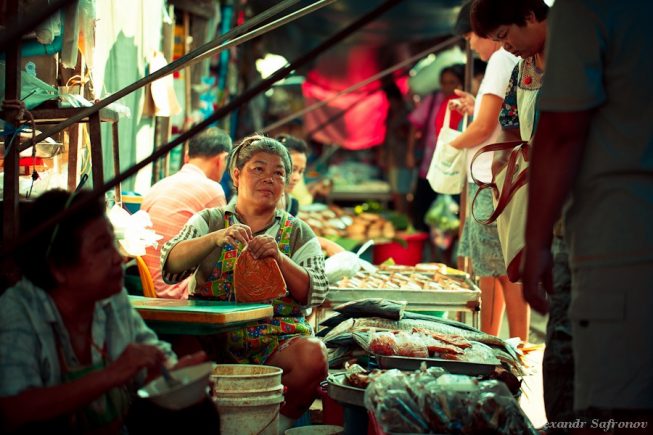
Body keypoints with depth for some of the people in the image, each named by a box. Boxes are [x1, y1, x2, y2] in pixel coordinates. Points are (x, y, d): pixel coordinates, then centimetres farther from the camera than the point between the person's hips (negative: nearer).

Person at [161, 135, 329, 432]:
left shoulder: (298, 234, 15)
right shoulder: (210, 221, 14)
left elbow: (314, 294, 2)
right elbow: (171, 265, -4)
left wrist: (279, 258, -15)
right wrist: (216, 238, -21)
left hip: (278, 338, 1)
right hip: (213, 337, 0)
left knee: (313, 356, -31)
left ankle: (277, 423, -8)